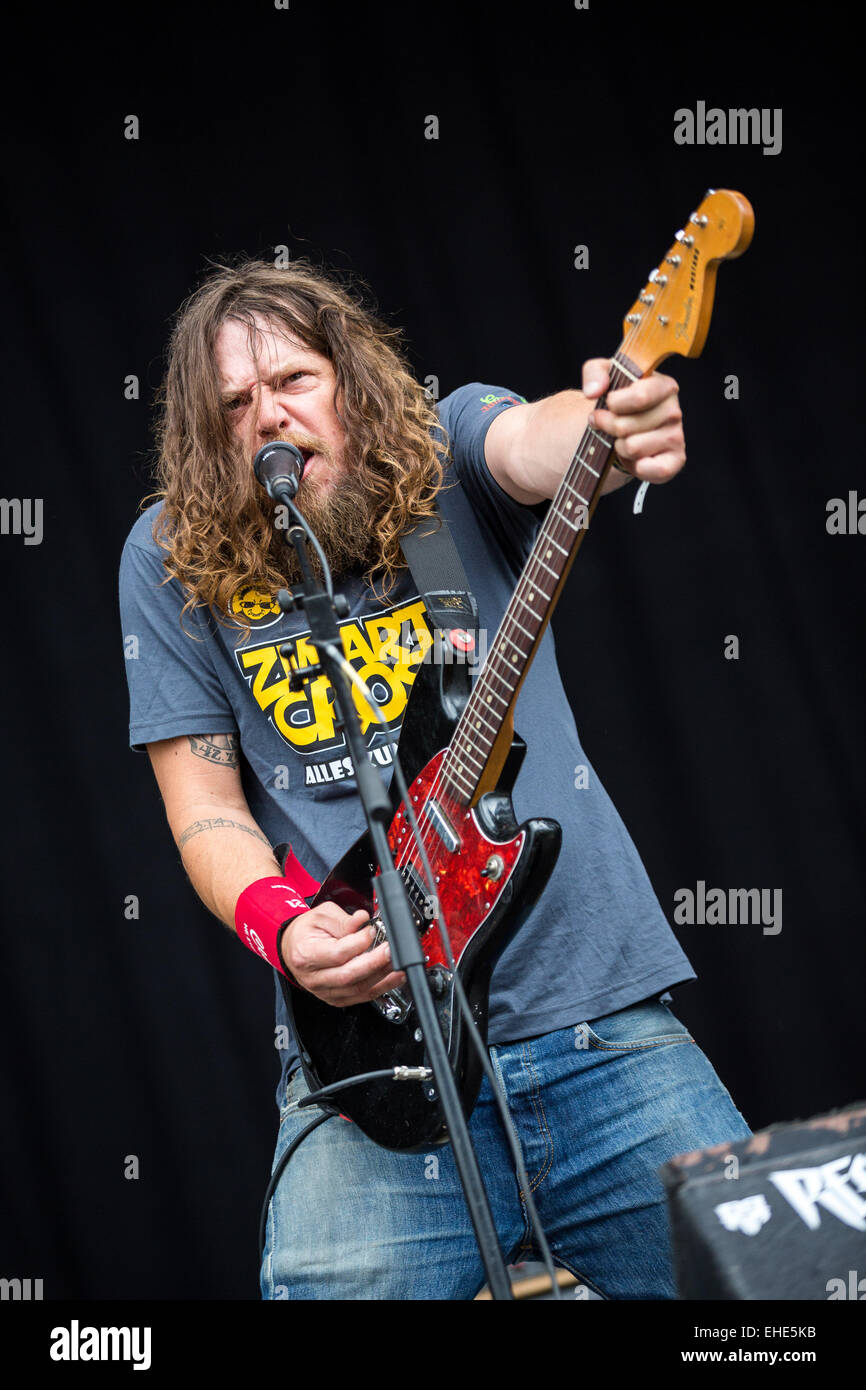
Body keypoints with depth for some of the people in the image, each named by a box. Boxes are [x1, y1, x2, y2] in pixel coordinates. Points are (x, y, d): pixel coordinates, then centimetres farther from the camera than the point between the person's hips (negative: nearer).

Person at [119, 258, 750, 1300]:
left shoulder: (450, 454, 5)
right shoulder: (172, 561, 6)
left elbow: (535, 442, -18)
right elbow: (205, 808, 7)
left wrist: (608, 428, -42)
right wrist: (280, 926, -14)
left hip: (605, 1018, 1)